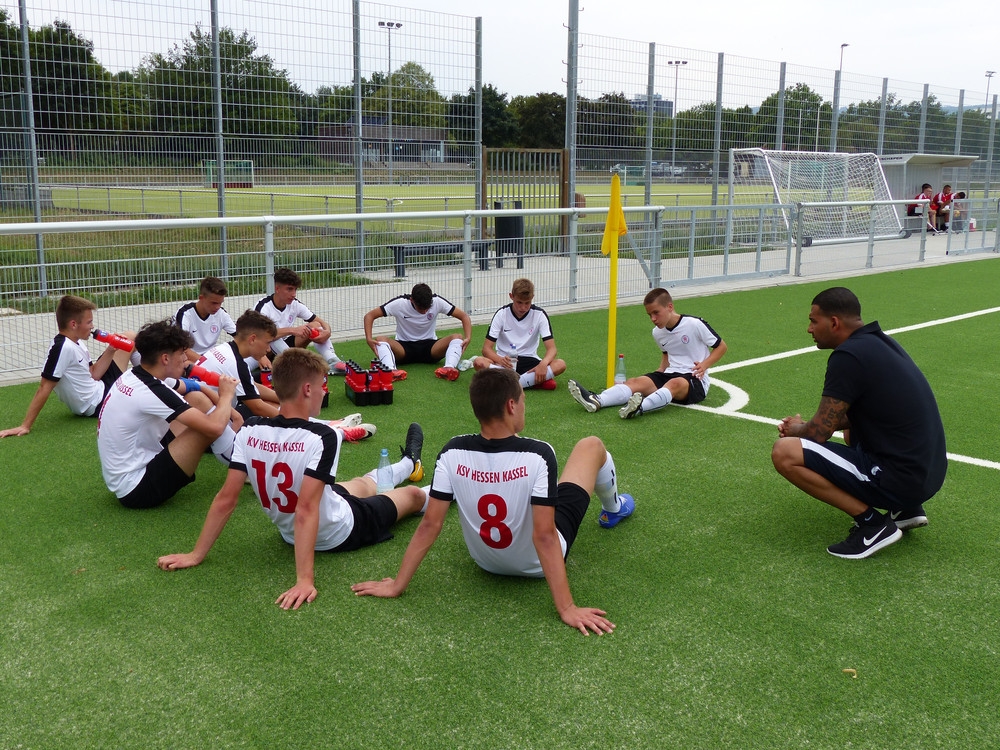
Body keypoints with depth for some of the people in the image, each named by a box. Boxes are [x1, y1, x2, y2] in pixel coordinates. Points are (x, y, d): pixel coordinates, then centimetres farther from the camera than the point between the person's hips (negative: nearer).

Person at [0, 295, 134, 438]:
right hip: (96, 404, -9)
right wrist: (25, 426, -29)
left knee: (129, 336, 11)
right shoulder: (63, 347, -29)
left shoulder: (77, 342, -2)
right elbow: (44, 388, -30)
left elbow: (93, 374, 1)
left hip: (98, 387, 9)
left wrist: (111, 350, -11)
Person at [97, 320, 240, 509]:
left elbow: (194, 387, 14)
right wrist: (227, 396, -8)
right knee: (207, 424, -16)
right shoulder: (151, 392, -25)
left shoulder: (134, 376, 1)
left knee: (197, 398, 4)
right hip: (137, 491, -9)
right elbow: (214, 427, -27)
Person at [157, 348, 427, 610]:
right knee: (414, 494, 21)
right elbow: (306, 509, -39)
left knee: (362, 484, 35)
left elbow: (225, 499, -16)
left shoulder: (249, 431, -18)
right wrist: (305, 579, -39)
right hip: (340, 533, -6)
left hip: (289, 533, 6)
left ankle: (409, 464, 64)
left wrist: (195, 555, -9)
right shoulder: (321, 437, -34)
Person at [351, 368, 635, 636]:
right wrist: (567, 609, -30)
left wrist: (397, 585, -10)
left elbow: (430, 525, -20)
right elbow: (544, 537, -34)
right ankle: (613, 509, 45)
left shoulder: (452, 453, -23)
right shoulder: (538, 455, -33)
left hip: (486, 562, 3)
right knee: (592, 445, 11)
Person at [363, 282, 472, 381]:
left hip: (429, 347, 1)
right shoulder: (399, 303, -14)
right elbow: (369, 315, -10)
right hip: (404, 347, -1)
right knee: (381, 340, -31)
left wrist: (468, 338, -24)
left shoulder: (437, 302, -12)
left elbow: (464, 316, -7)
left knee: (458, 337, -26)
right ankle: (391, 370, -56)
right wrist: (369, 338, -27)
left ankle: (449, 368, -52)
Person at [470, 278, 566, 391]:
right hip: (505, 361, 0)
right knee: (479, 362, -33)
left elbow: (551, 348, -10)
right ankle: (534, 381, -31)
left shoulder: (539, 315, -5)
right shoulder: (501, 314, -5)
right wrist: (499, 359, -32)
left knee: (560, 365, -27)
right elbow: (487, 348, -9)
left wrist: (543, 364, -34)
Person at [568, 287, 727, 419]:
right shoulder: (657, 333, 10)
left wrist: (704, 365, -15)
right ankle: (596, 401, -49)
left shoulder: (695, 324, -9)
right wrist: (661, 370, 11)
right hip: (669, 374, 6)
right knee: (637, 382, -22)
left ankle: (640, 407, -70)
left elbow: (721, 346, -1)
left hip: (695, 380, -5)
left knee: (675, 384, -40)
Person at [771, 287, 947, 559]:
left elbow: (819, 434, -13)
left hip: (898, 480, -10)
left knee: (785, 452, -15)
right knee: (851, 427, 37)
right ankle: (906, 508, 19)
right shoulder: (880, 343, 11)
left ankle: (872, 522, -7)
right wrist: (806, 426, 18)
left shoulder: (848, 356, -17)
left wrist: (797, 430, 9)